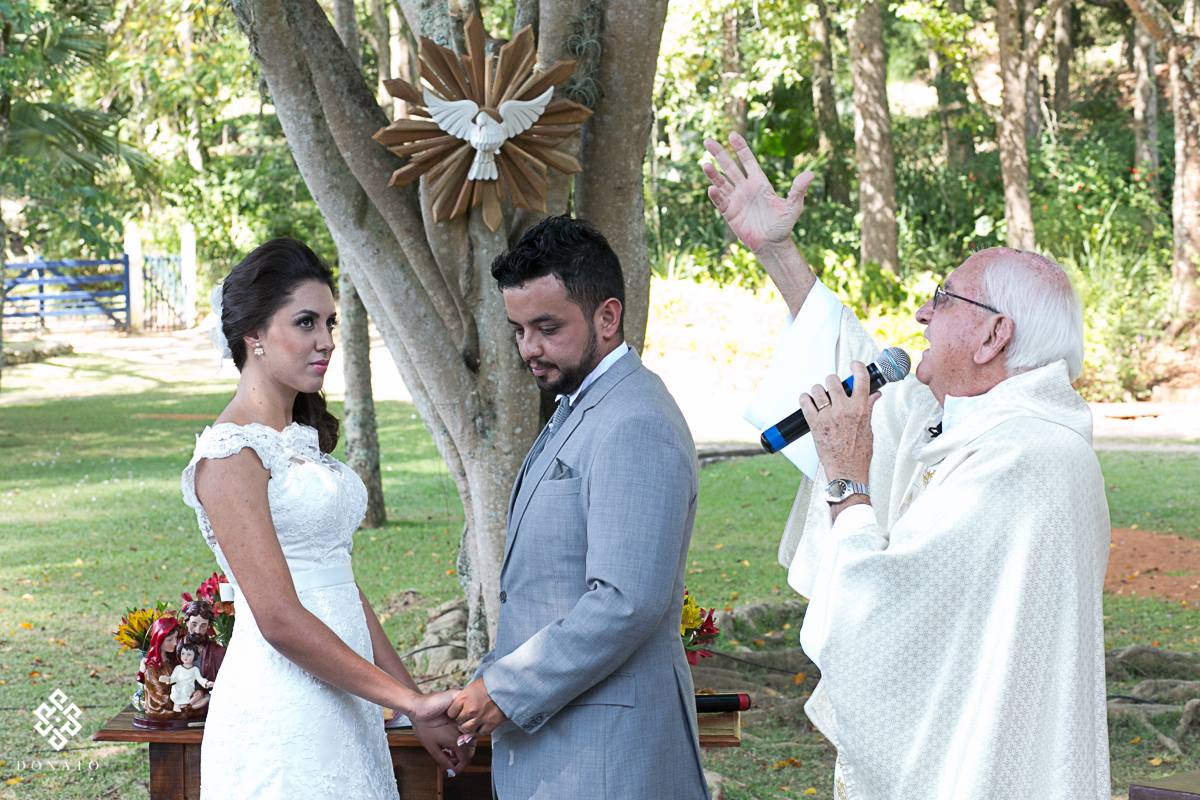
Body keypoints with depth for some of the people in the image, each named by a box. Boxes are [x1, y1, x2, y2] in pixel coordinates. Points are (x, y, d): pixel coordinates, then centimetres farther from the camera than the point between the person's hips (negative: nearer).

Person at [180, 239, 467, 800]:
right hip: (282, 716, -8)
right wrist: (409, 702, -16)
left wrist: (414, 704, 11)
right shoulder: (231, 455, -14)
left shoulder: (303, 437, 14)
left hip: (340, 704, 8)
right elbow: (279, 619, -19)